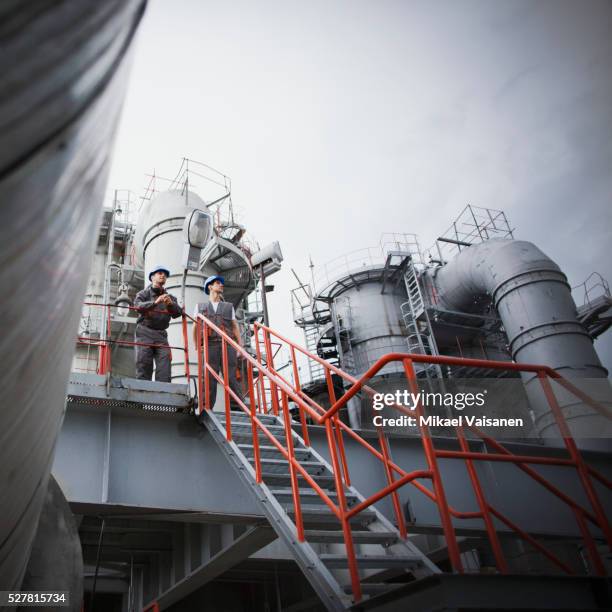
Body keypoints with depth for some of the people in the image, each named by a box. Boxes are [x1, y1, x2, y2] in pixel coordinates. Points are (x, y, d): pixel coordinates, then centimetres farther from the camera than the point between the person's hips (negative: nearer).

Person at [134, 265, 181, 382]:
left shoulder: (170, 297, 21)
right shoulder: (144, 293, 12)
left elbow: (177, 313, 4)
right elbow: (138, 306, -9)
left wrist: (170, 304, -18)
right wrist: (155, 302, -26)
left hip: (161, 334, 3)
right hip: (145, 333, -3)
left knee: (165, 367, -10)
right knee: (144, 365, -8)